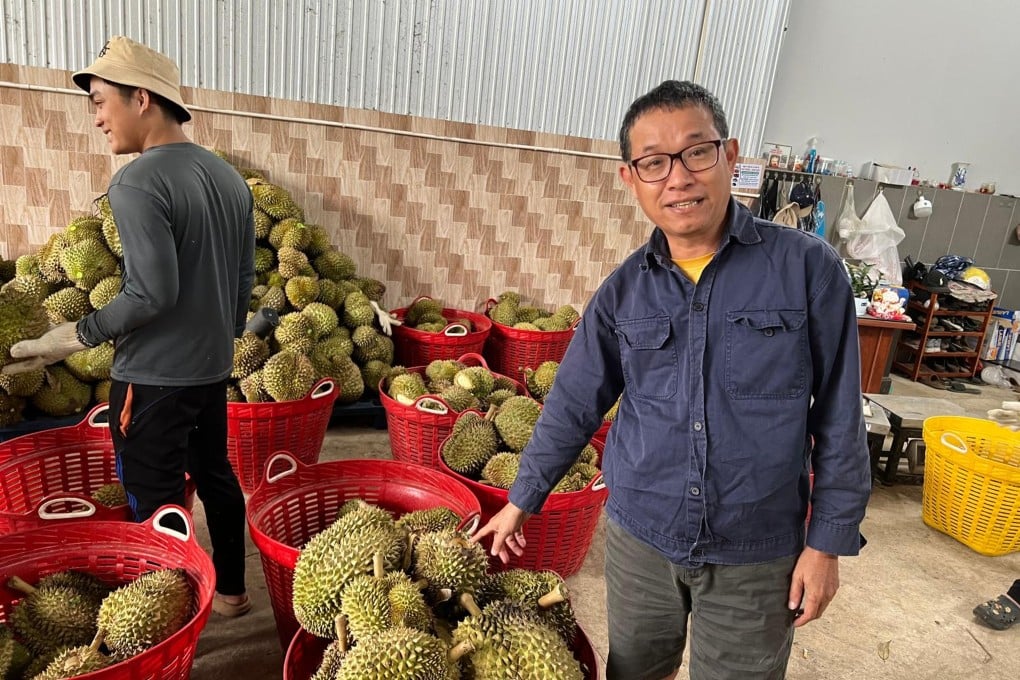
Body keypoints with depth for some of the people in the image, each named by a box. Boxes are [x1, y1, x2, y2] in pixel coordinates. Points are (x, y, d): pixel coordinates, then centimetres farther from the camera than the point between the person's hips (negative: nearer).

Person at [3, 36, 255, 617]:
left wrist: (77, 337, -10)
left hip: (155, 375, -8)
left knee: (156, 502, 5)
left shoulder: (137, 183, -17)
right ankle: (231, 590, 33)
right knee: (216, 476, 18)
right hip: (212, 366, 8)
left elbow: (153, 293, -23)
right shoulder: (231, 177, 6)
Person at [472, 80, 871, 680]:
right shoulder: (624, 292, -3)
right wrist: (522, 502, 9)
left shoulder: (808, 268, -11)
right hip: (639, 539, 3)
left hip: (758, 553, -2)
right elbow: (573, 405, 4)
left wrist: (828, 541, -4)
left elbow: (838, 417, -5)